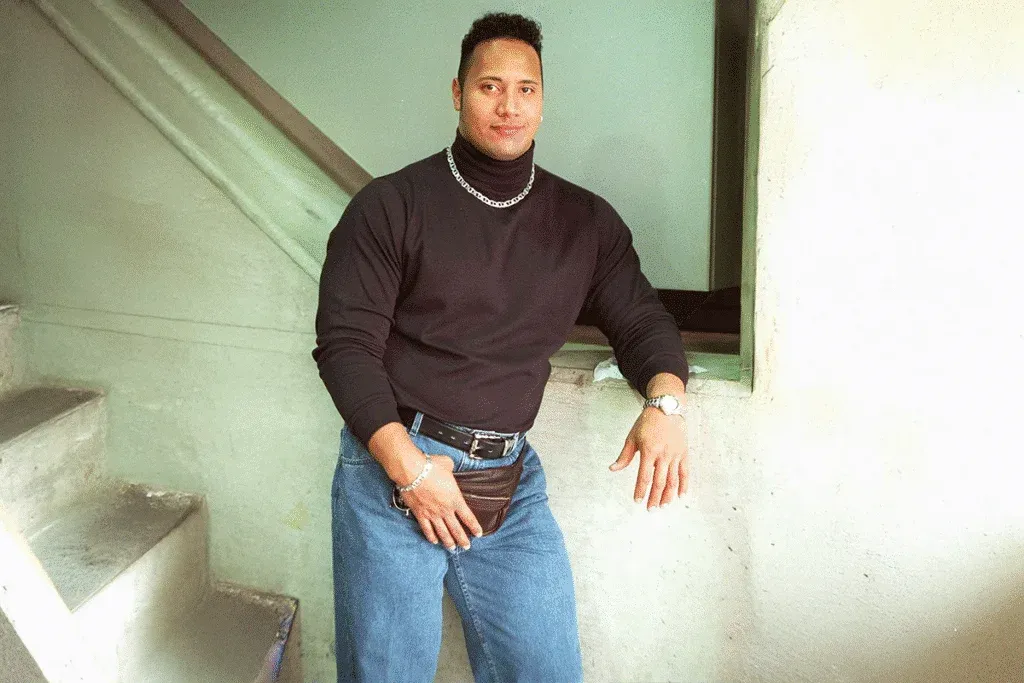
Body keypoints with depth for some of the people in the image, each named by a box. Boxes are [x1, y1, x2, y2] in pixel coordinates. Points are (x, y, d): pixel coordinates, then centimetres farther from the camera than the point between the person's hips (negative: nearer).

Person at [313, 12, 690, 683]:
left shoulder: (586, 221, 7)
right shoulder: (391, 205, -3)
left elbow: (641, 319, 10)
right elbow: (345, 343, -7)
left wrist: (666, 400, -13)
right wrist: (407, 466, -15)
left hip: (512, 478, 3)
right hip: (392, 465, -2)